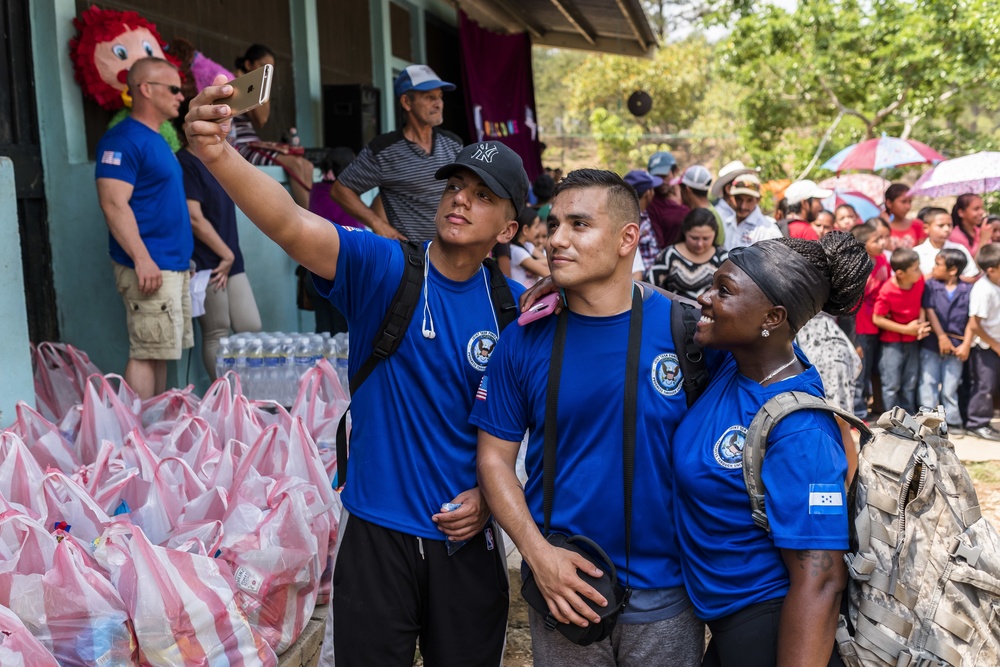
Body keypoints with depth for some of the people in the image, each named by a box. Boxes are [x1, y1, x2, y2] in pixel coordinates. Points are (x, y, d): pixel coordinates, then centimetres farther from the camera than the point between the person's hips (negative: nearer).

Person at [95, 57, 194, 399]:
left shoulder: (156, 140, 18)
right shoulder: (123, 139, -11)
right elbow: (113, 204, -20)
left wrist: (183, 256, 21)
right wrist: (142, 259, -25)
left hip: (174, 266, 10)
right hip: (150, 268, -10)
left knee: (160, 352, 13)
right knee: (146, 354, -8)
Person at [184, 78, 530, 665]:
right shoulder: (381, 267, -10)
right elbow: (292, 226, -28)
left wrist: (490, 492, -6)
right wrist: (218, 154, -43)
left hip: (467, 536, 2)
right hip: (377, 532, -2)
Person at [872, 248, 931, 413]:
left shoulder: (920, 281, -9)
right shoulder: (887, 291, -24)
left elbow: (921, 303, 7)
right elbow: (877, 319, -17)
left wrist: (922, 323, -12)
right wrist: (906, 329, -17)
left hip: (912, 340, 5)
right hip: (892, 341, -5)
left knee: (911, 383, 13)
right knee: (892, 384, 1)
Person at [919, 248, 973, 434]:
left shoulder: (968, 289, 0)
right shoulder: (930, 284, 0)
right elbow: (929, 311, -5)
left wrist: (966, 344, -8)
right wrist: (941, 336, -11)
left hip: (956, 345, 0)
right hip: (931, 343, 0)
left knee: (950, 386, 8)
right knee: (928, 383, 3)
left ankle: (952, 421, 20)